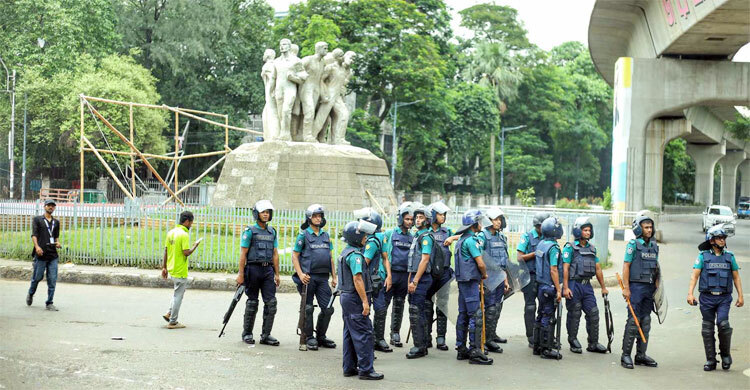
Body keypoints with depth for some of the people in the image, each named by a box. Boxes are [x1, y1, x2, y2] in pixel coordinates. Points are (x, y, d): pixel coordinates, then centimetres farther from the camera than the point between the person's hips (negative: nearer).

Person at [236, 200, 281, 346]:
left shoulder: (272, 232, 13)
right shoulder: (250, 231, -3)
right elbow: (243, 254, -5)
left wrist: (277, 274, 11)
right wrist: (241, 274, -10)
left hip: (268, 270, 4)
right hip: (253, 269, -4)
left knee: (271, 302, -3)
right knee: (252, 302, 3)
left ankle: (266, 335, 2)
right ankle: (247, 334, 16)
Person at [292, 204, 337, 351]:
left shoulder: (326, 235, 15)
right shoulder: (303, 235, 0)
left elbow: (331, 257, 17)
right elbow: (294, 256, -1)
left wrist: (334, 277, 11)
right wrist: (300, 274, -13)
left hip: (323, 277, 5)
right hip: (308, 277, -5)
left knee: (328, 309, 1)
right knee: (308, 309, 2)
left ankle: (321, 337, 15)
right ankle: (309, 338, 11)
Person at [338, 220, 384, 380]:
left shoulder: (346, 252, 15)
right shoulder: (355, 254, -17)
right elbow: (357, 279, -23)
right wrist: (365, 301, -23)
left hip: (346, 296, 10)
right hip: (355, 298, -10)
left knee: (350, 334, 13)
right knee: (364, 334, -7)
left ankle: (349, 368, 18)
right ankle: (366, 370, -6)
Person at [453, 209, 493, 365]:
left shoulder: (462, 239, 16)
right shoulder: (471, 240, -15)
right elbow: (480, 263, -17)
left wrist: (479, 276, 16)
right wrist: (484, 275, 3)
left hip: (463, 281, 10)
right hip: (470, 281, -10)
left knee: (463, 315, 12)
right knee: (476, 316, -9)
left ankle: (461, 349, 17)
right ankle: (475, 352, -9)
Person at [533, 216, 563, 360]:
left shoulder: (540, 244, 10)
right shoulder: (553, 247, -17)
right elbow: (553, 270, -20)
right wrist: (558, 290, -17)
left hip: (540, 285, 9)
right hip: (549, 287, -9)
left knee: (541, 316, 15)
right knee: (548, 317, -5)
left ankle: (538, 346, 21)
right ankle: (547, 349, -2)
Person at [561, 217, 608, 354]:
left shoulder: (592, 248, 13)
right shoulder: (570, 247, -6)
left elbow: (597, 269, 17)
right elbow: (565, 268, -11)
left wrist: (603, 287, 17)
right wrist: (565, 288, -17)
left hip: (587, 285, 6)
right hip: (574, 285, -6)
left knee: (593, 313, 3)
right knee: (574, 315, 2)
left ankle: (593, 344, 12)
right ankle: (573, 343, 14)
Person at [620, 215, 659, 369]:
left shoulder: (654, 246, 13)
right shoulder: (633, 244, -6)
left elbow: (655, 267, 18)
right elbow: (626, 266, -9)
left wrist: (656, 287, 13)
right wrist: (626, 288, -15)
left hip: (649, 287, 7)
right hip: (636, 286, -6)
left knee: (646, 321, 8)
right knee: (633, 321, -8)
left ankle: (641, 355, 14)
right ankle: (626, 355, -3)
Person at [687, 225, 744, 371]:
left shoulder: (729, 256, 10)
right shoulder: (703, 256, 4)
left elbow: (736, 277, 15)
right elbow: (695, 275, -1)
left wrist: (740, 296, 8)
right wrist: (690, 293, -12)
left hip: (724, 298, 0)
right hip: (707, 297, 0)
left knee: (723, 324, -18)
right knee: (707, 329, 2)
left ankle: (725, 354, 4)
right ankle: (710, 360, 11)